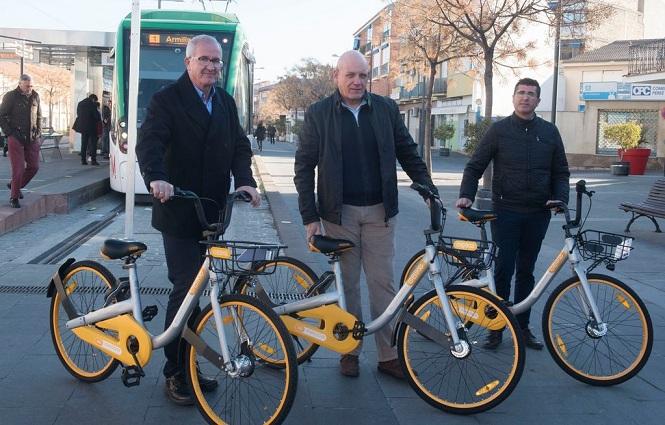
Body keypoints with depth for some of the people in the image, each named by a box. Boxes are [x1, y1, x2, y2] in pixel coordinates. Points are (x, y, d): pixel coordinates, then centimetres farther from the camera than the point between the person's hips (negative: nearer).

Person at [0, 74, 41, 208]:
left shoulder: (35, 96, 10)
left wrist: (38, 132, 8)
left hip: (32, 138, 5)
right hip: (16, 138, -5)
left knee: (34, 166, 3)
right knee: (18, 168, -7)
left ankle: (14, 185, 27)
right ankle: (14, 198, 6)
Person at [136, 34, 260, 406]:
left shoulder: (225, 102, 14)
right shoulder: (166, 99, -5)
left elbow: (239, 146, 8)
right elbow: (150, 142, -18)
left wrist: (245, 181, -11)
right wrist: (157, 178, -38)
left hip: (213, 211, 5)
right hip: (179, 211, -5)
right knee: (186, 289, -7)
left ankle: (189, 366, 22)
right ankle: (176, 373, 6)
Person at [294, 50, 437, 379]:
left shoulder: (386, 109, 5)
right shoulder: (318, 114, 0)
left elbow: (408, 154, 11)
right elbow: (304, 167, 1)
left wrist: (430, 191, 2)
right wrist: (309, 216, -5)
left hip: (379, 212, 1)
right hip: (339, 213, -1)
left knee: (383, 284, 4)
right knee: (347, 284, 7)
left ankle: (388, 355, 12)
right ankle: (349, 350, 20)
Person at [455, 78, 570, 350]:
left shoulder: (549, 132, 8)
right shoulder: (499, 130, 1)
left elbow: (560, 172, 12)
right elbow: (475, 167, 2)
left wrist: (560, 198, -5)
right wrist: (466, 195, -12)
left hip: (538, 214, 3)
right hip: (506, 212, -2)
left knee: (526, 271, 10)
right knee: (503, 269, -3)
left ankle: (522, 327, 20)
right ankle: (496, 327, 9)